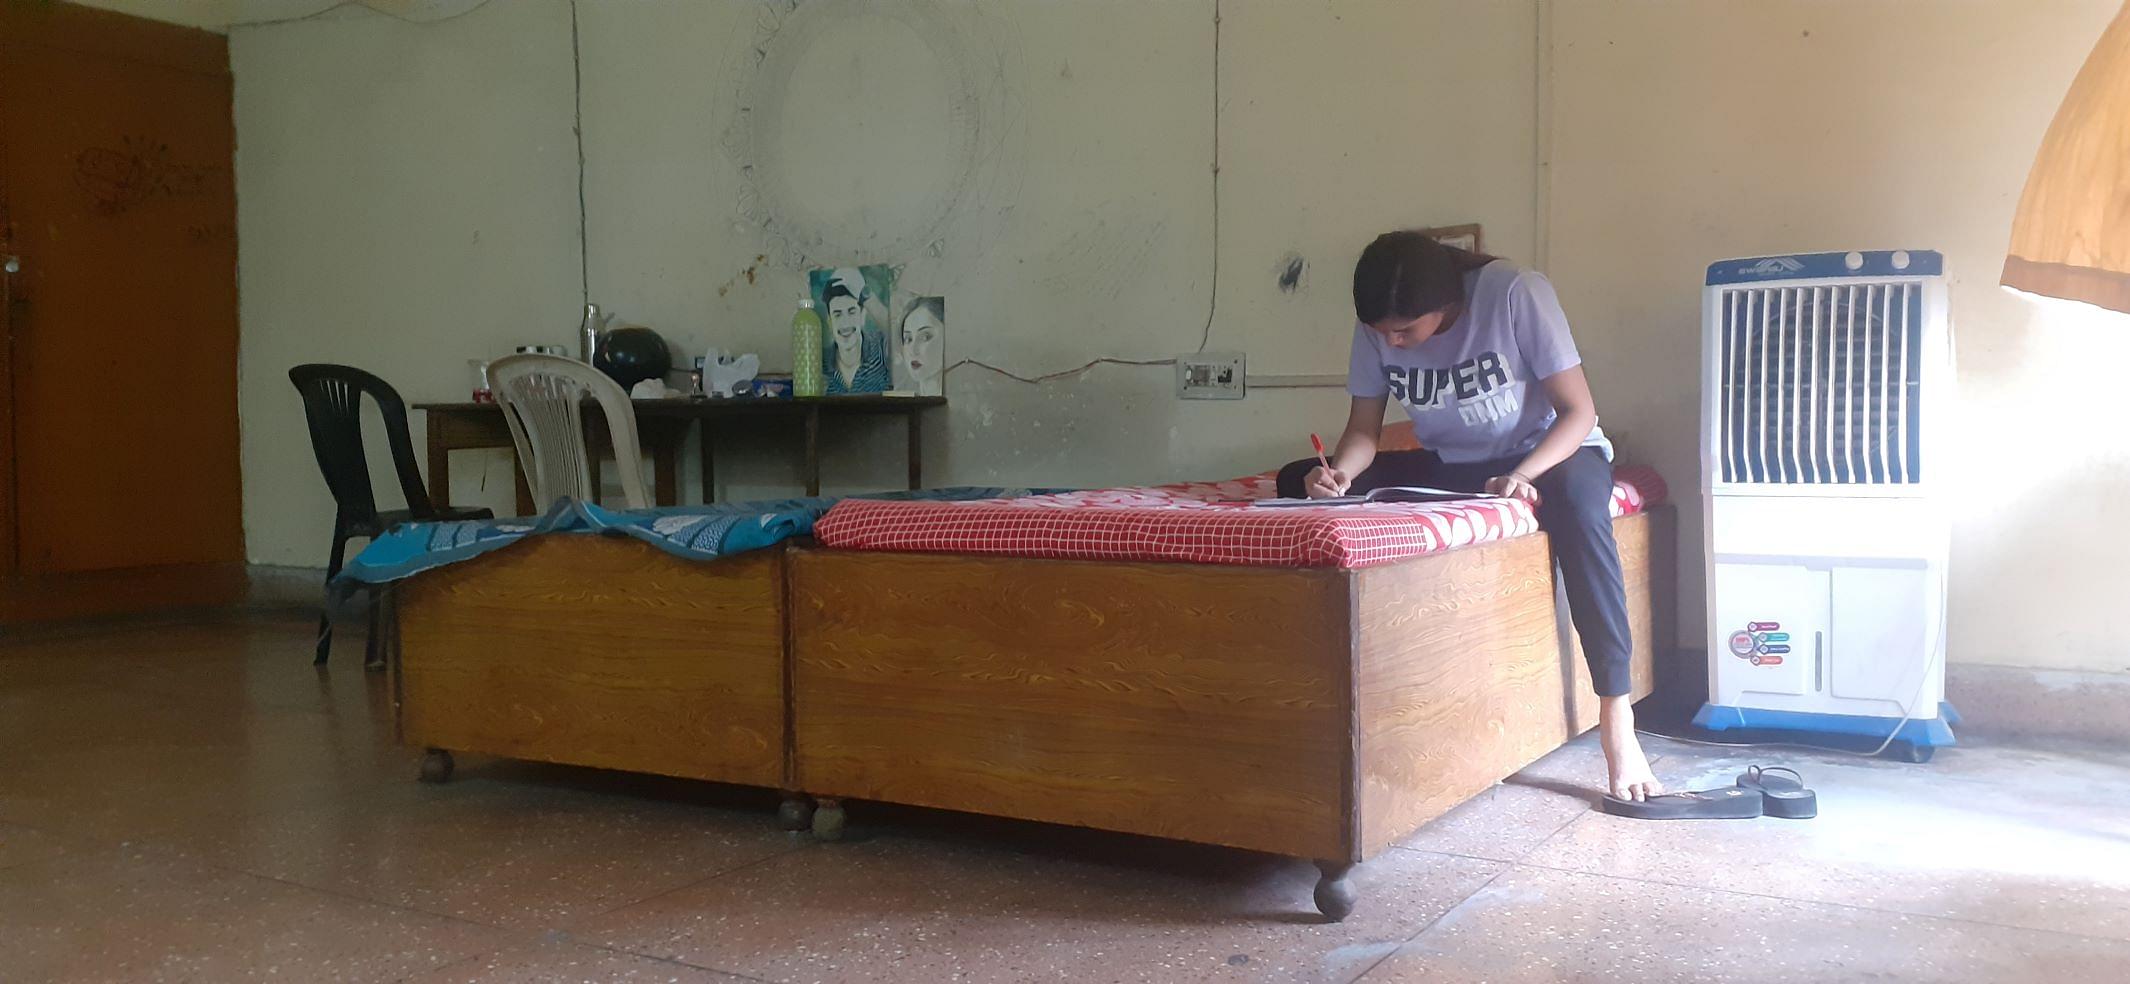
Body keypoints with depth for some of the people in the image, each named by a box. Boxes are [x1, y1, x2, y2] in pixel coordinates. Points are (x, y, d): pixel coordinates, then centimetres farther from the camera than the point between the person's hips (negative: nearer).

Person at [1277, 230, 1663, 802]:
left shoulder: (1515, 293, -23)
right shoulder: (1375, 328, -12)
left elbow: (1579, 410, -20)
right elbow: (1364, 430, -4)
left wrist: (1522, 475, -38)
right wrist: (1338, 472, -27)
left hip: (1546, 454, -4)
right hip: (1450, 468, 5)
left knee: (1577, 494, -42)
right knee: (1299, 481, -14)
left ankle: (1617, 719, -38)